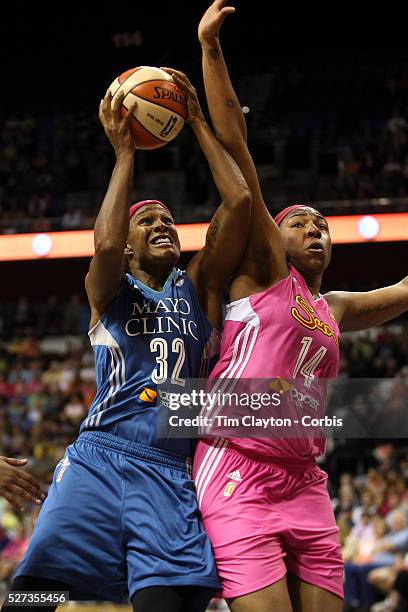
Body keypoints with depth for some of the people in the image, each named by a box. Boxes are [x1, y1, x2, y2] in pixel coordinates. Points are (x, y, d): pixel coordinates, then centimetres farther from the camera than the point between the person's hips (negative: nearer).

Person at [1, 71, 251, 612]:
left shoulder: (198, 287, 20)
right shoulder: (108, 291, 15)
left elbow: (239, 202, 8)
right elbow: (104, 247, -10)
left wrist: (198, 122, 11)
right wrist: (124, 153, -1)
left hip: (170, 470, 1)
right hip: (99, 456, -1)